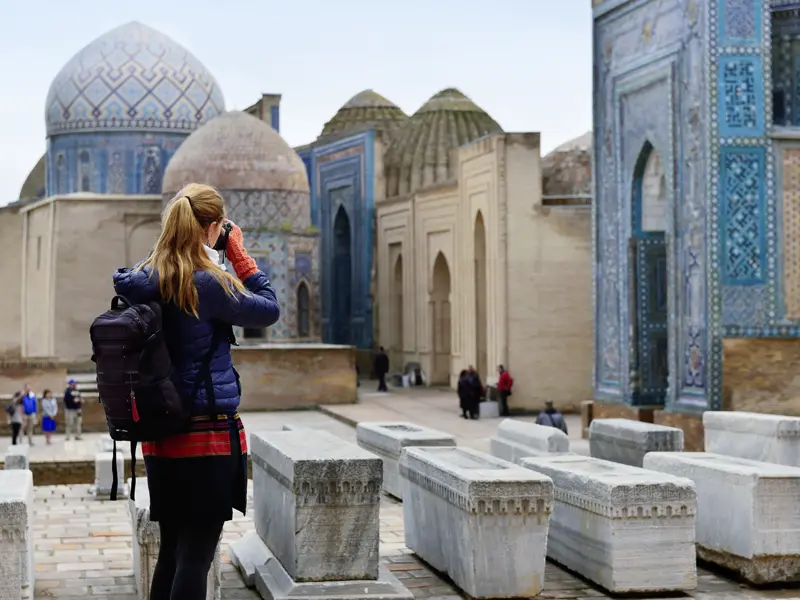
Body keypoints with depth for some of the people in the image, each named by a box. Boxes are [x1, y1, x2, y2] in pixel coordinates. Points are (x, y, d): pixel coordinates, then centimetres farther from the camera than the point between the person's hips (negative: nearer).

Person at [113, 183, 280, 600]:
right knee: (196, 554, -2)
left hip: (160, 434, 7)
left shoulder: (147, 279, 5)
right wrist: (239, 255, -1)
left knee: (171, 552, 15)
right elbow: (268, 311, -5)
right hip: (210, 432, -7)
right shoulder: (209, 282, -16)